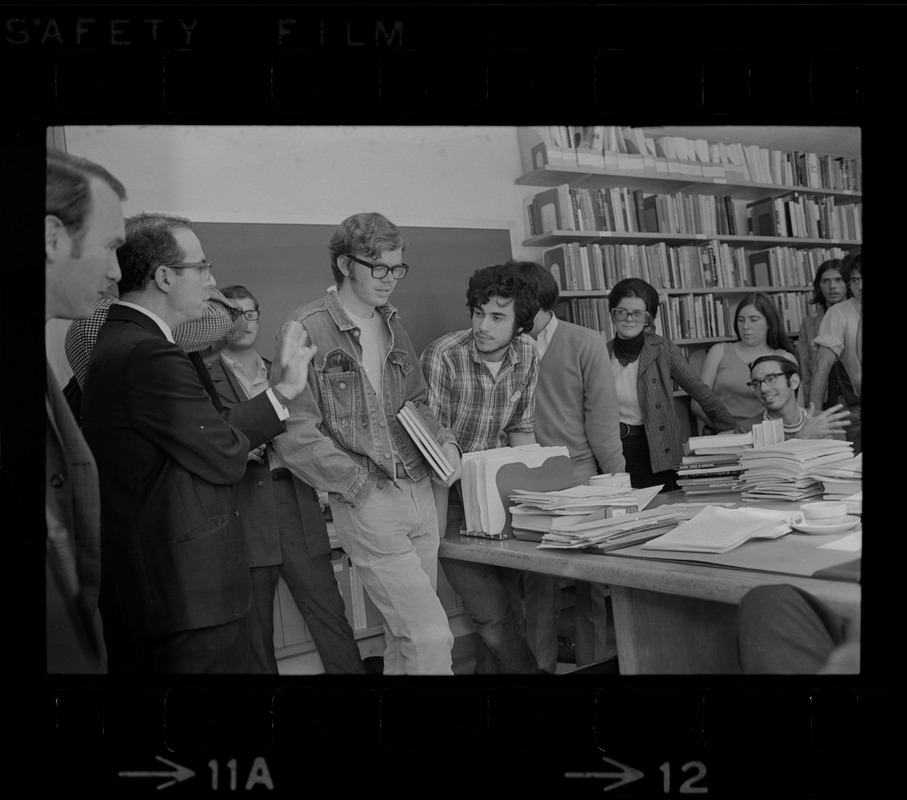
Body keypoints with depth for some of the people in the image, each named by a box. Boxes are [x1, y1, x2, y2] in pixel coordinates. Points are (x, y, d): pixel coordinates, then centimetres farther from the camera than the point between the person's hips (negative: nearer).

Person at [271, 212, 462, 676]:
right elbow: (295, 433, -15)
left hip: (420, 492, 7)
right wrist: (362, 483, -16)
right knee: (431, 636, -8)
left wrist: (442, 441, 4)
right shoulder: (308, 329, -11)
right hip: (366, 501, -7)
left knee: (406, 634, 15)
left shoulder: (391, 327, 12)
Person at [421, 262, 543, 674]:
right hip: (450, 498, -5)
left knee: (511, 609, 7)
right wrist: (437, 533, -21)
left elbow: (521, 431, 8)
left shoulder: (527, 354, -3)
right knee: (493, 616, -9)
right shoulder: (443, 356, -21)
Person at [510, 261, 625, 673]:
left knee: (591, 584, 7)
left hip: (581, 477, -1)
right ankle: (540, 666, 19)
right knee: (538, 586, 5)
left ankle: (593, 664, 23)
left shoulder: (585, 343, -2)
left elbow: (602, 415, -3)